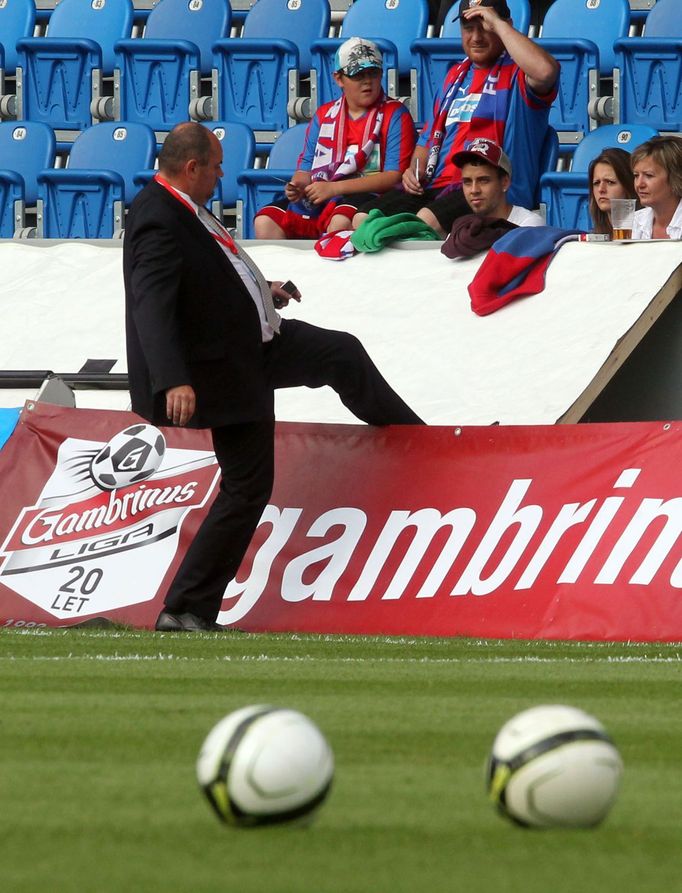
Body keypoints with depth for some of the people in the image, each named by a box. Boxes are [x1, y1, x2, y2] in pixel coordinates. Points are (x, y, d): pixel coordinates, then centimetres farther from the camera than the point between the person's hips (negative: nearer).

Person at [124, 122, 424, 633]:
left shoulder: (180, 208, 3)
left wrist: (261, 290, 31)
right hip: (227, 373, -11)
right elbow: (152, 305, -38)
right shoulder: (159, 224, -28)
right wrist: (173, 381, -48)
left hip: (259, 344, 11)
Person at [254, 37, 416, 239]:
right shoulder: (324, 115, 18)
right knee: (266, 221, -18)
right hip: (317, 200, 5)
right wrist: (297, 187, -6)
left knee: (341, 221, -39)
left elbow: (394, 176, -8)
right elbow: (306, 167, 20)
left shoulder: (395, 115, 1)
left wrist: (333, 188, -13)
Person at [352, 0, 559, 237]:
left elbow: (546, 71, -26)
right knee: (363, 219, -10)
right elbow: (430, 135, 31)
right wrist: (415, 170, 8)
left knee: (427, 219, -36)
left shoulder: (517, 75, 1)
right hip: (439, 186, 8)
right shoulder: (456, 75, 25)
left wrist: (499, 24, -16)